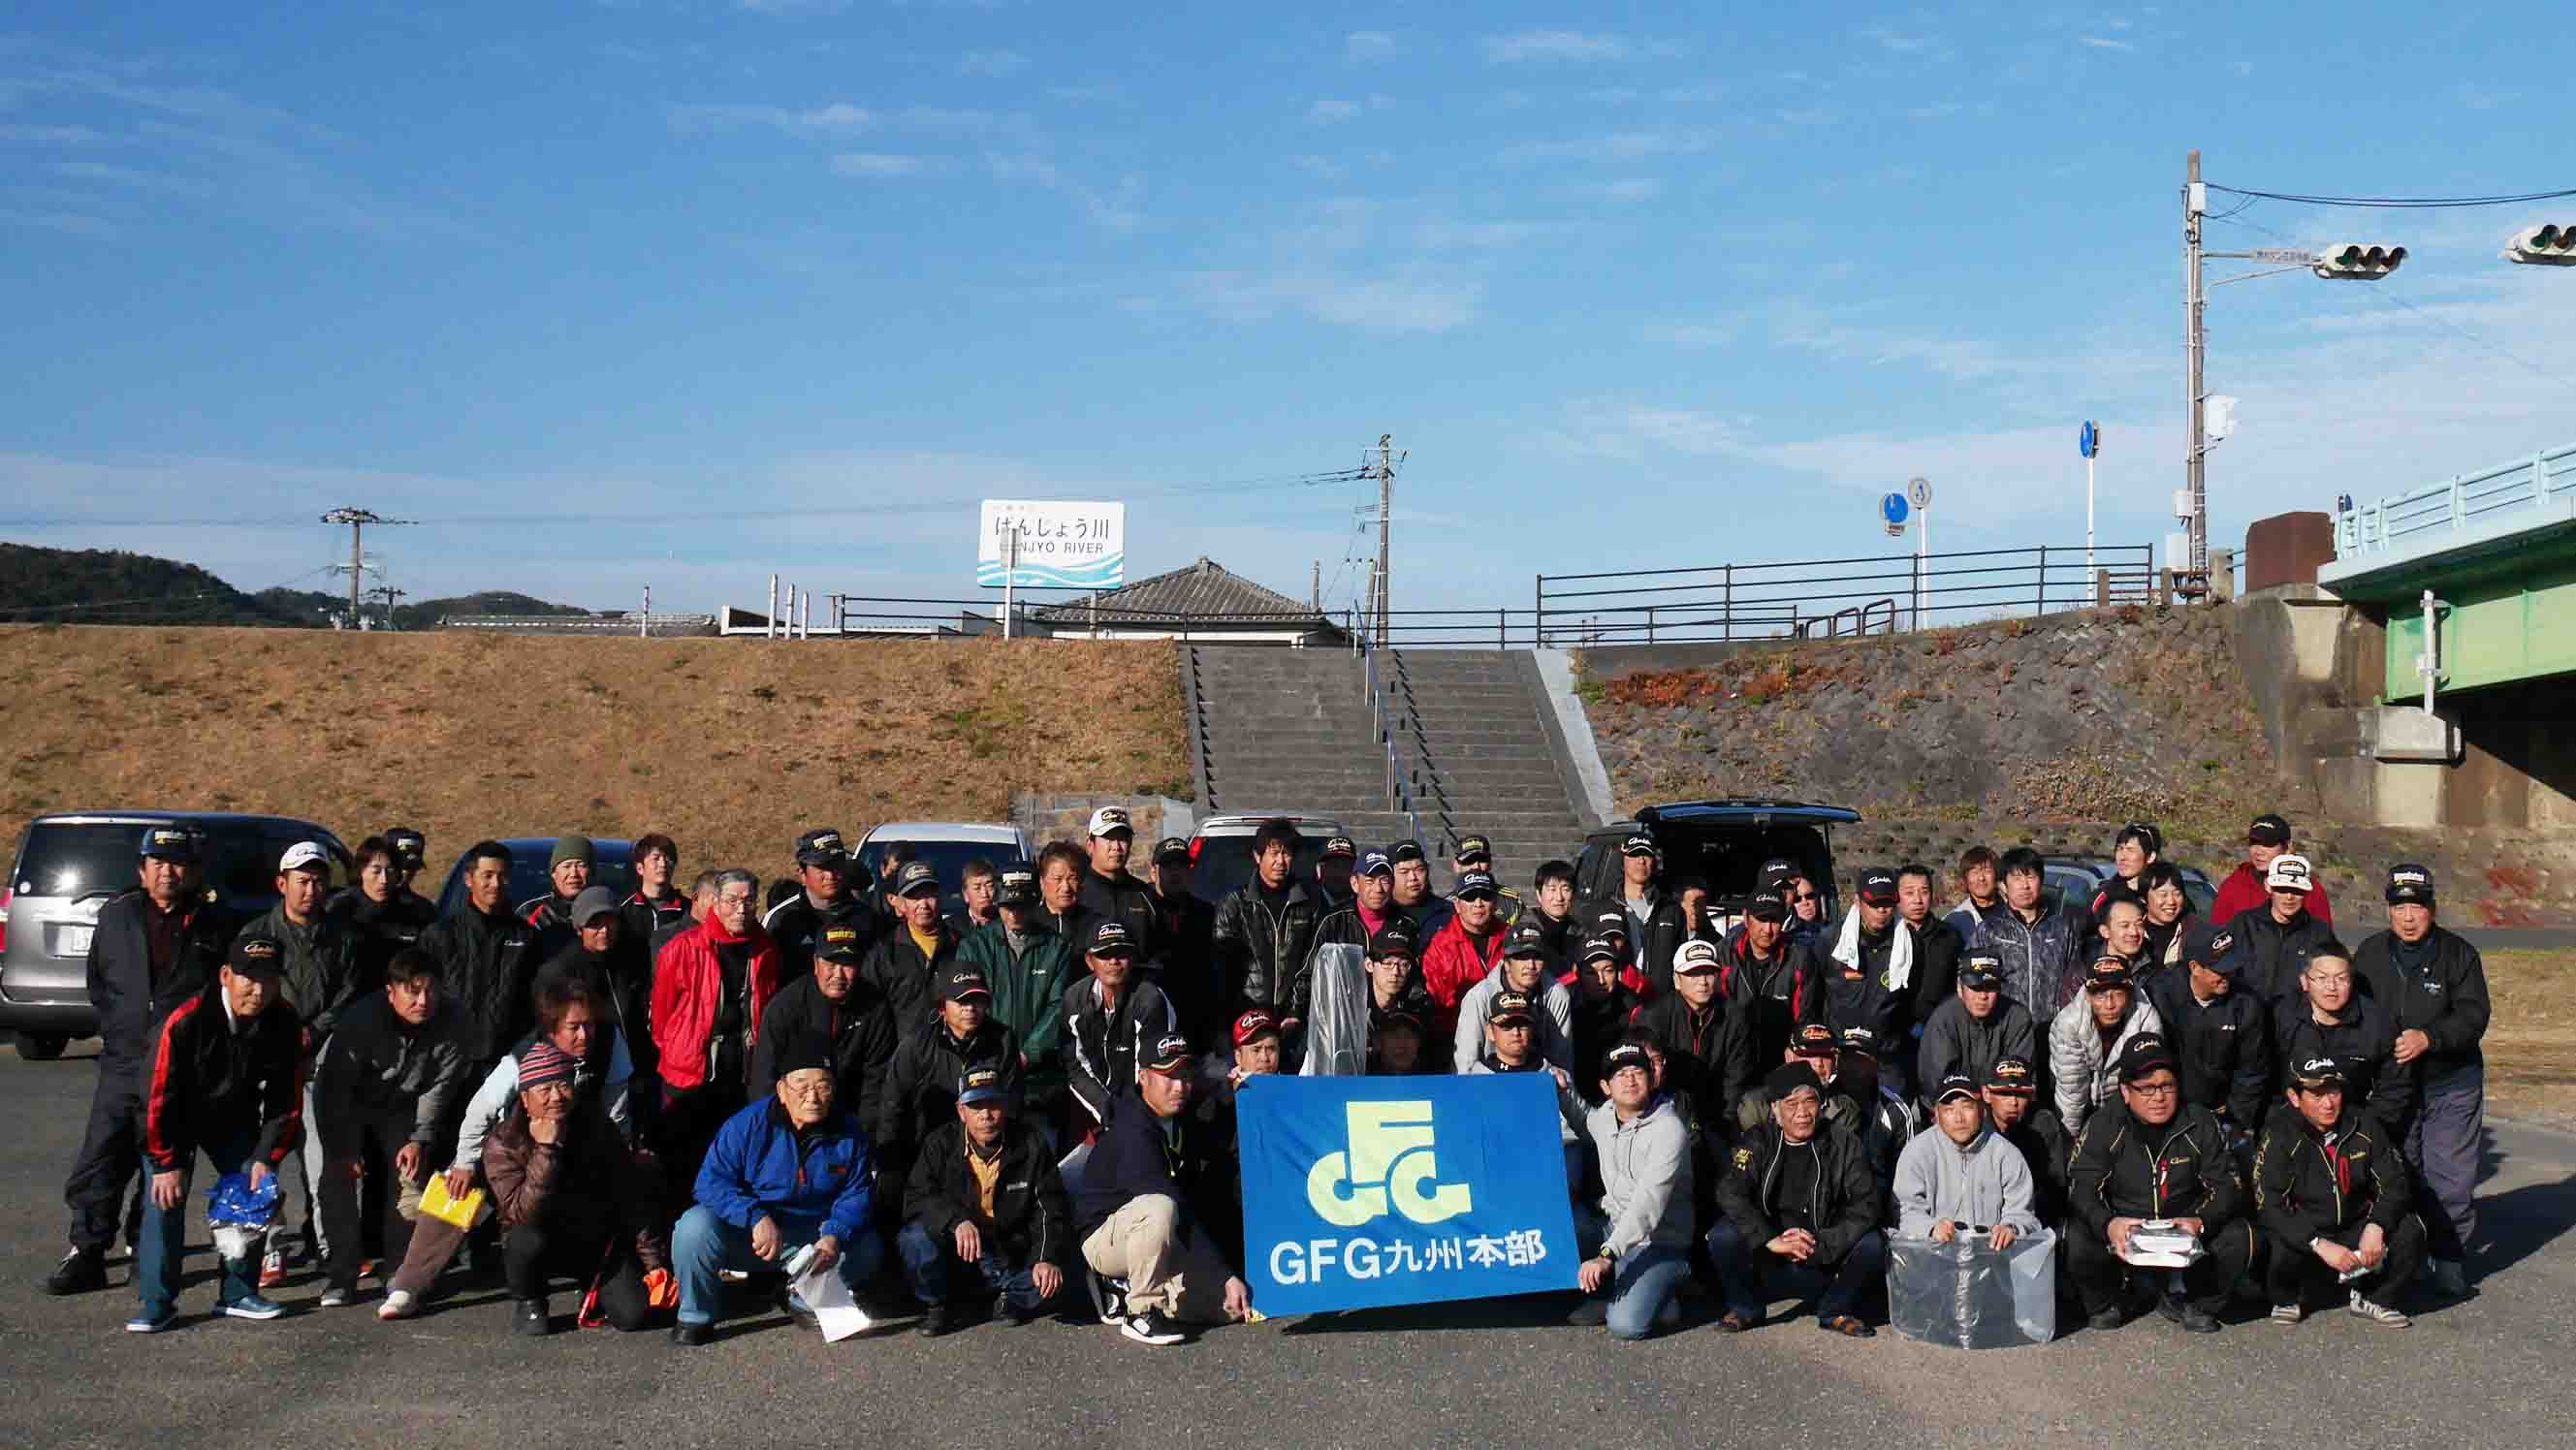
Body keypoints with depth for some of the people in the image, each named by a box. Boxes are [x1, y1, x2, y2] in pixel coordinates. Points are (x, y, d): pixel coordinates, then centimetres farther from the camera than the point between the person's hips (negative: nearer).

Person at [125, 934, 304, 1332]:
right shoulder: (185, 1021, -32)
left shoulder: (284, 1024, -19)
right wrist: (166, 1162, -20)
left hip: (234, 1117, 4)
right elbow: (160, 1096, -24)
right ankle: (157, 1303, -5)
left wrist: (266, 1157, -13)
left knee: (254, 1191, -1)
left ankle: (238, 1293, 11)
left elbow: (286, 1100, -9)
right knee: (165, 1198, -13)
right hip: (176, 1117, -4)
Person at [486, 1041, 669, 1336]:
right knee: (527, 1239, -36)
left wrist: (655, 1263, -6)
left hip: (598, 1242, 2)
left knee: (633, 1315, -18)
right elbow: (523, 1214, -31)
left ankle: (595, 1289, 18)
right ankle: (526, 1302, -4)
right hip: (544, 1246, -2)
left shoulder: (597, 1127, -7)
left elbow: (632, 1199, -4)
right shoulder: (502, 1145, -17)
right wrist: (546, 1149, -38)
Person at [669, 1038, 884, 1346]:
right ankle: (695, 1317, -6)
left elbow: (855, 1196, -4)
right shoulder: (749, 1124, -16)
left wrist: (834, 1236, -25)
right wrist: (756, 1217, -35)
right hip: (745, 1236, -3)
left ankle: (805, 1300, 12)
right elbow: (710, 1182, -20)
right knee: (696, 1226, -31)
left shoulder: (849, 1132, -6)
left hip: (811, 1237, 3)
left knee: (868, 1249, -18)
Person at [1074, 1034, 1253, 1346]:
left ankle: (1127, 1291, 5)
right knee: (1158, 1208, -39)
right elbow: (1180, 1215, -31)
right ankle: (1142, 1312, -21)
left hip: (1171, 1247, 8)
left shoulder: (1187, 1125, 4)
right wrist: (1226, 1276, -35)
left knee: (1231, 1307, -10)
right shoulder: (1132, 1134, -25)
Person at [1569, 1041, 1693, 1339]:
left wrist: (1607, 1254, -39)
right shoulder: (1603, 1116, 1)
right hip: (1612, 1227, 8)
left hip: (1657, 1243, -8)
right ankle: (1607, 1295, 2)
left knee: (1625, 1325, -27)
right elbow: (1584, 1126, 30)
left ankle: (1659, 1293, 7)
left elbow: (1648, 1203, -31)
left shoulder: (1669, 1129, -21)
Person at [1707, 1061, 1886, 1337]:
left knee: (1872, 1244, -25)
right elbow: (1730, 1193, -17)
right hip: (1769, 1259, -1)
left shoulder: (1841, 1142, -2)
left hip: (1826, 1259, 1)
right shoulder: (1759, 1142, -3)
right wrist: (1772, 1240, -29)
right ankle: (1745, 1308, 1)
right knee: (1723, 1236, -27)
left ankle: (1836, 1311, 3)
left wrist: (1821, 1244, -22)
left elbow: (1866, 1203, -10)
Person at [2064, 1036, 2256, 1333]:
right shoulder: (2103, 1126, -6)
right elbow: (2081, 1187, -16)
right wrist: (2107, 1225, -39)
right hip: (2123, 1234, -1)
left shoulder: (2199, 1124, 0)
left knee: (2238, 1238, -24)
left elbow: (2228, 1185, -4)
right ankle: (2106, 1304, 3)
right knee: (2076, 1240, -31)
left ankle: (2194, 1304, 3)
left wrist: (2201, 1222, -26)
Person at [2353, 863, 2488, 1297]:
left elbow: (2473, 1015, -12)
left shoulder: (2458, 953, -3)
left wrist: (2429, 1038, -25)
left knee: (2450, 1176, -4)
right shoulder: (2370, 954, 6)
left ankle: (2450, 1256, 10)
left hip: (2451, 1085, -2)